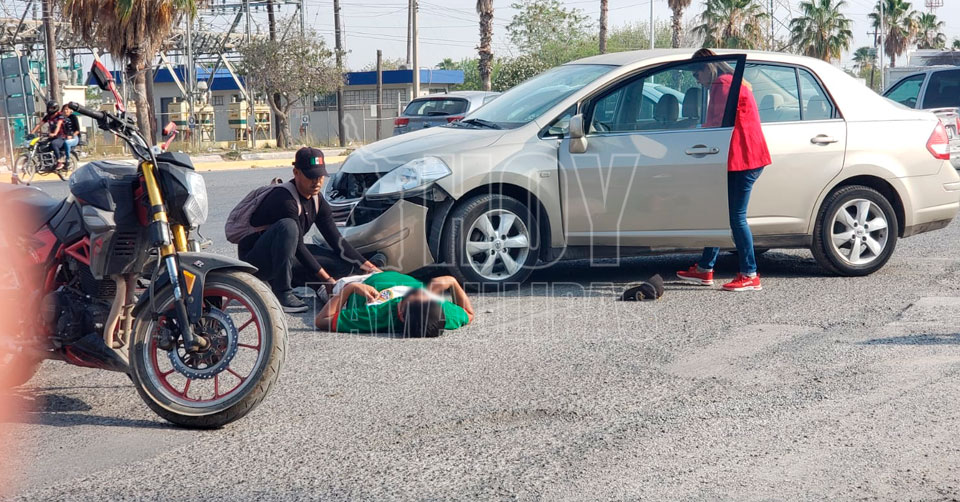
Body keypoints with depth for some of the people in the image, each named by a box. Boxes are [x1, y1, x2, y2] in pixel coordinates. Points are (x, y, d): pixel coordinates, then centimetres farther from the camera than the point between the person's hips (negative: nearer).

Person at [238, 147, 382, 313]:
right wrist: (327, 280, -25)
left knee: (341, 262, -5)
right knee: (287, 226, -35)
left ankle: (275, 282, 5)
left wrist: (369, 267, -6)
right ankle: (282, 294, -28)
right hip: (254, 260, -8)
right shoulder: (284, 199, -23)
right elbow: (298, 246, -25)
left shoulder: (317, 201, 2)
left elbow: (336, 240, 2)